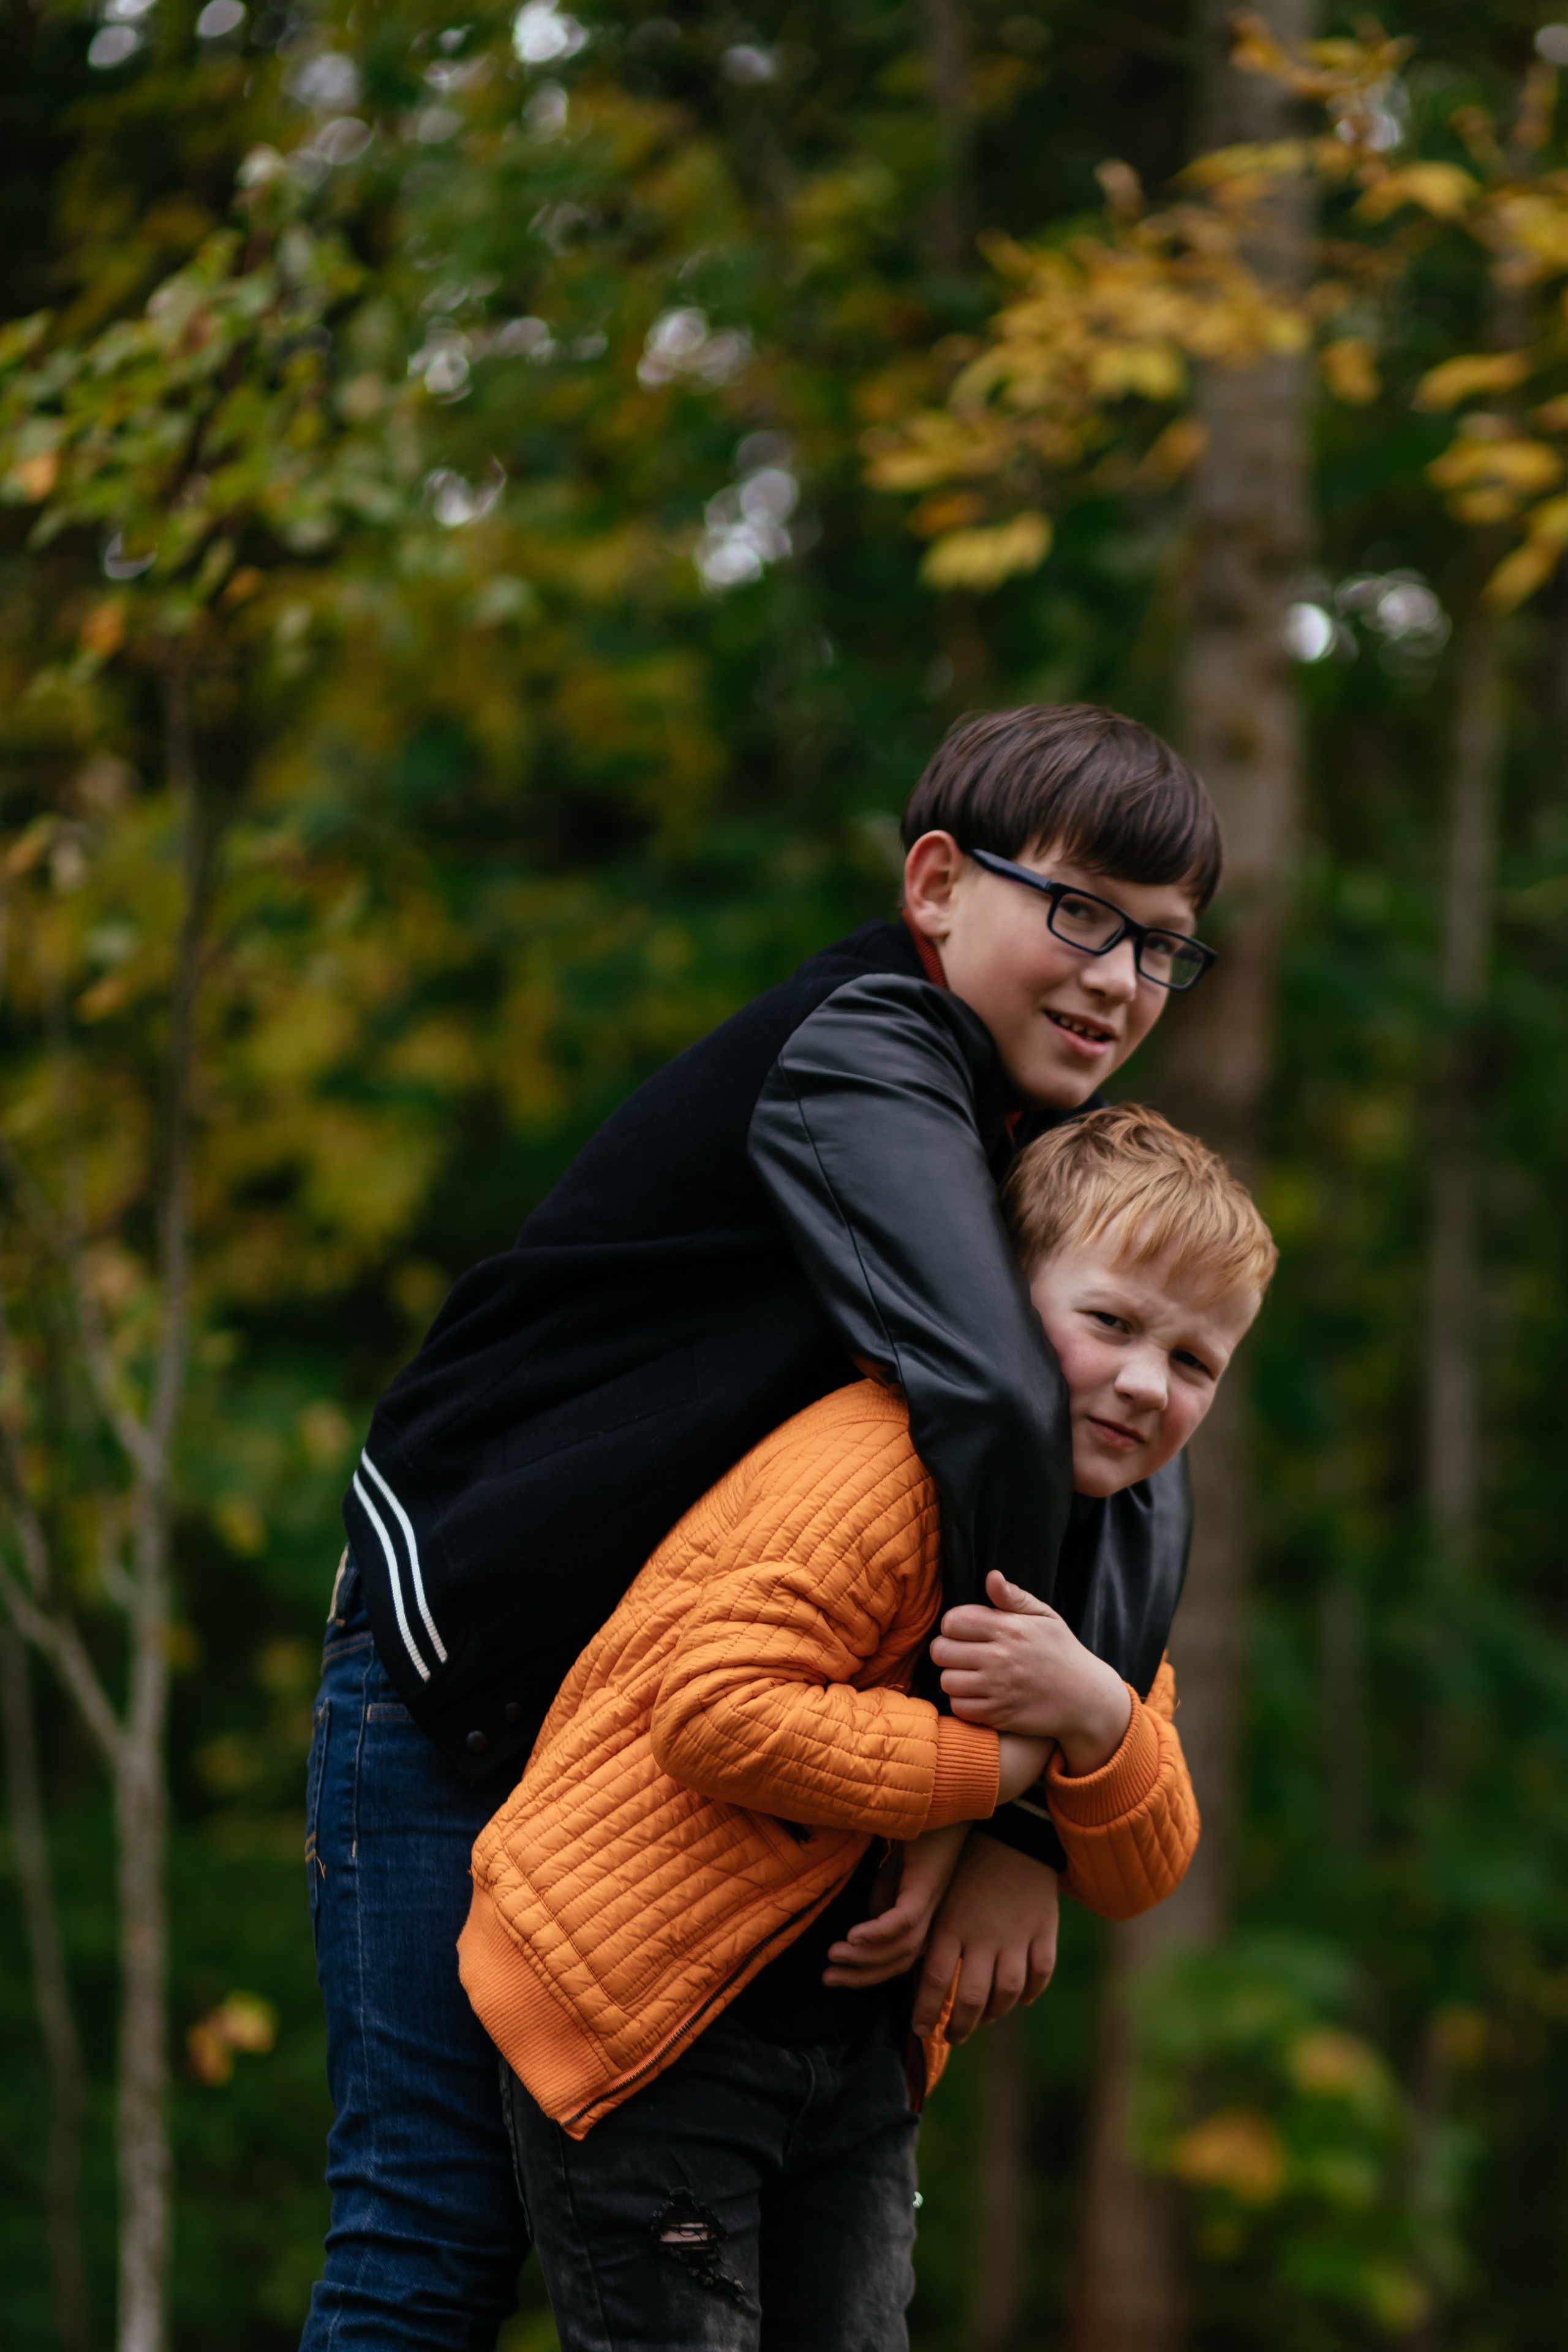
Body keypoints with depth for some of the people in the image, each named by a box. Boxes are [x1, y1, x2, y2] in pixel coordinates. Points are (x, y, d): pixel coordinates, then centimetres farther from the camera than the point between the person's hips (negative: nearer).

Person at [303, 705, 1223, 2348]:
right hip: (456, 1684, -9)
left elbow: (1135, 1487, -5)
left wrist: (1031, 1830, -20)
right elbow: (991, 1401, -38)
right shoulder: (854, 1061, -23)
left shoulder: (1041, 1157, 4)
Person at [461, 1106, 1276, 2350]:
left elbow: (1139, 1875, 3)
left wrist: (1095, 1717, -19)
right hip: (641, 1996, -8)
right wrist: (985, 1765, -22)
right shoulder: (876, 1467, -20)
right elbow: (718, 1714, -31)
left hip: (849, 2038, 8)